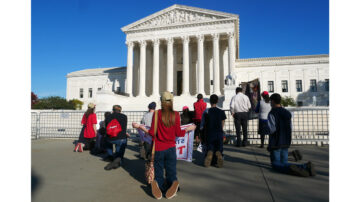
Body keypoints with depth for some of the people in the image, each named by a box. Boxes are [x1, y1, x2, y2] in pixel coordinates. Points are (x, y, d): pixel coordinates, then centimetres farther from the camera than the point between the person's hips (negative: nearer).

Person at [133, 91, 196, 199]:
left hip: (158, 149, 0)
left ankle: (158, 184, -15)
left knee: (159, 174, 13)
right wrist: (188, 128, 14)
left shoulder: (157, 113, -8)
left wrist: (139, 126, 7)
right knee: (171, 173, 11)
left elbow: (152, 132, -7)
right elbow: (178, 133, -3)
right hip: (171, 148, 1)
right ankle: (173, 183, -18)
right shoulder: (176, 114, -5)